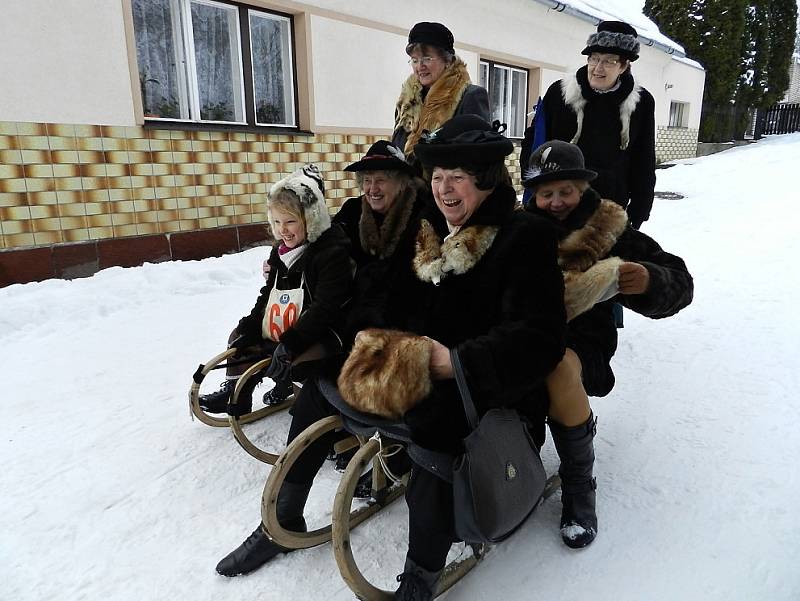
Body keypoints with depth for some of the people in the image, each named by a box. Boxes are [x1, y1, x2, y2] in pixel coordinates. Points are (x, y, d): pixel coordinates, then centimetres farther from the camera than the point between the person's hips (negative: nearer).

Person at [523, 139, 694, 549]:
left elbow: (679, 284, 4)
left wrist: (649, 281, -19)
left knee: (557, 365, -36)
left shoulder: (610, 232, 5)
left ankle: (579, 487, -10)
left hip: (582, 342, -2)